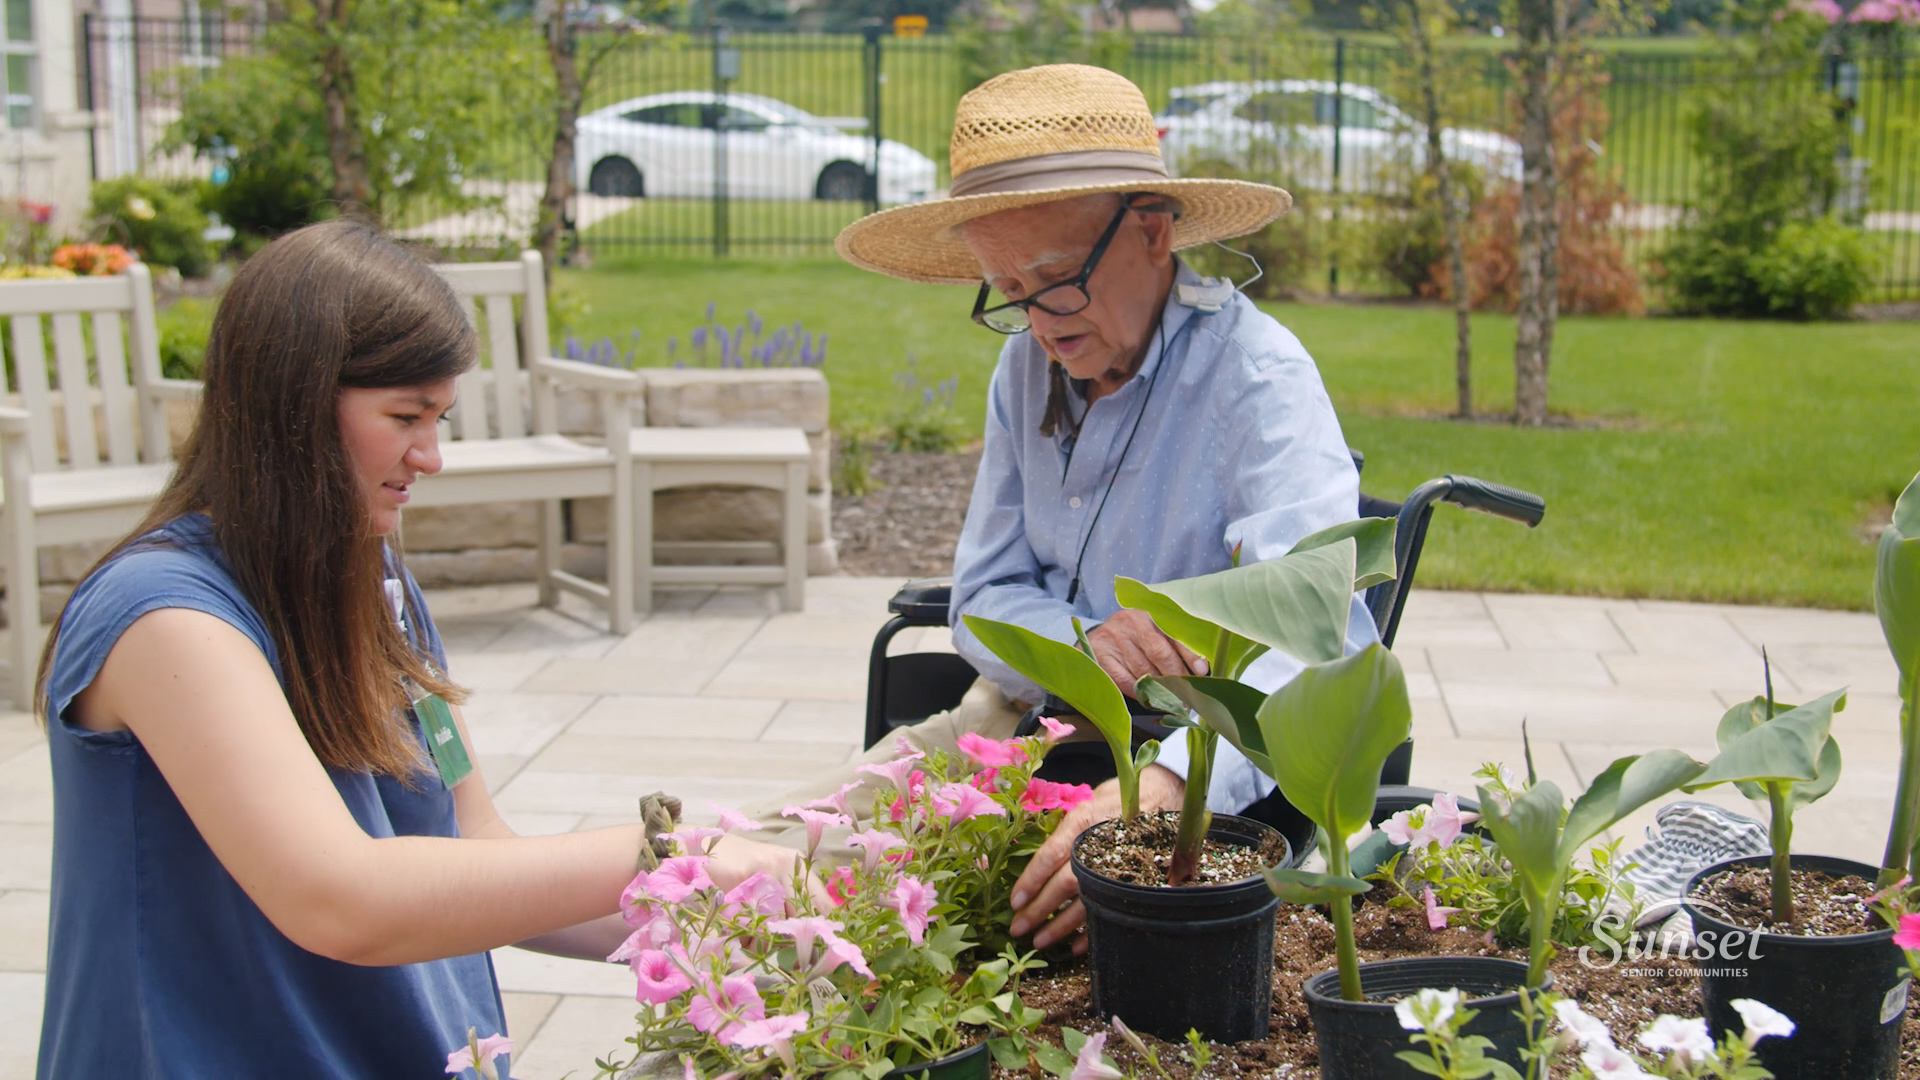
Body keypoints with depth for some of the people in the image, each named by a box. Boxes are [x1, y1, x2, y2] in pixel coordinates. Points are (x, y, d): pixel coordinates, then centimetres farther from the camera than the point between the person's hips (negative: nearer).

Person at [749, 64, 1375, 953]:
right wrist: (1082, 638, -16)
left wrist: (1170, 785, -50)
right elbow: (981, 601, 9)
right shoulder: (1028, 369, 5)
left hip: (1210, 770, -6)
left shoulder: (1258, 378, -17)